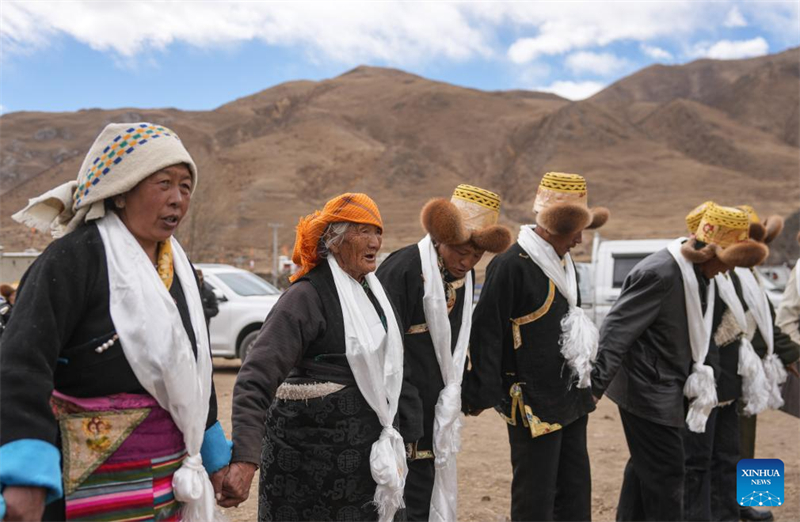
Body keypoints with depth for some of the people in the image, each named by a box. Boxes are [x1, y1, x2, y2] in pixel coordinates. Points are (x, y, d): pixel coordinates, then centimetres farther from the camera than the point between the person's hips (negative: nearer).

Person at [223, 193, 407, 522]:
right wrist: (246, 459, -35)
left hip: (365, 446, 7)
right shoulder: (308, 295, -16)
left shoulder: (371, 290, 8)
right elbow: (256, 378, -24)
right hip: (310, 450, -7)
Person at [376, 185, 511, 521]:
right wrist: (404, 425, -17)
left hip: (437, 415, 8)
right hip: (406, 417, -8)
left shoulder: (465, 277, 6)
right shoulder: (404, 269, -19)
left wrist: (453, 400, 17)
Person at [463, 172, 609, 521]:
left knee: (576, 492, 18)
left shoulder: (563, 261, 11)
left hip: (571, 398, 9)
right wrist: (480, 396, -16)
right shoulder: (510, 265, -18)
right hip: (533, 405, -9)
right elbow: (487, 334, -18)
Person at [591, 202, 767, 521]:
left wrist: (698, 375, 11)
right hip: (646, 390, -9)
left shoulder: (701, 275, 5)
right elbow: (616, 331, -24)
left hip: (665, 388, 9)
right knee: (666, 472, -1)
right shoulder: (659, 273, -24)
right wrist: (595, 388, -24)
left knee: (645, 467, 19)